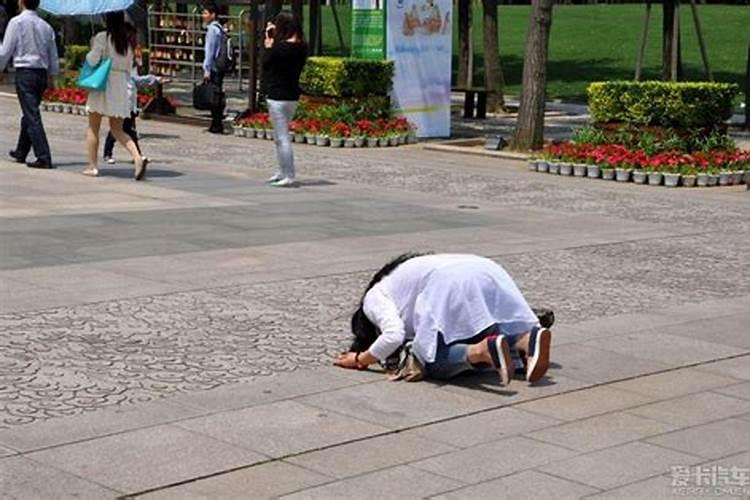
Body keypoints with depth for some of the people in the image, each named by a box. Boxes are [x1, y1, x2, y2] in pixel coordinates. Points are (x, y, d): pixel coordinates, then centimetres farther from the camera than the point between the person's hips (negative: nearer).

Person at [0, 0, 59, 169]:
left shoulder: (17, 22, -7)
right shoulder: (46, 26, 10)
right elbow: (53, 55, 14)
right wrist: (52, 77, 23)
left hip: (25, 72, -6)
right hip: (42, 73, 6)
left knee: (32, 116, -9)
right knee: (29, 115, 19)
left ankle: (44, 158, -16)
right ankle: (21, 152, 31)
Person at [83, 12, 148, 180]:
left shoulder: (102, 37, -9)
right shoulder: (127, 42, 9)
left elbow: (92, 60, -14)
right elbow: (129, 68, 12)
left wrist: (91, 51, 6)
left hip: (103, 84, -5)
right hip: (121, 86, 5)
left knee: (93, 128, 8)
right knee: (117, 129, 9)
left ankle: (92, 166, 9)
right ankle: (138, 158, -13)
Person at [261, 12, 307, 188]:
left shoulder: (281, 46, -19)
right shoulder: (301, 47, 5)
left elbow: (265, 62, -8)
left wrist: (268, 43, 0)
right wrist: (272, 44, 6)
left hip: (277, 97, -9)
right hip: (293, 95, 9)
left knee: (282, 138, -5)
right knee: (282, 136, 20)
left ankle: (289, 176, -6)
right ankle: (283, 172, 27)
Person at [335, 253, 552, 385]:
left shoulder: (374, 298, 21)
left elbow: (393, 335, -1)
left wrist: (360, 360, 13)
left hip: (453, 285, -7)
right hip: (488, 272, 8)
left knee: (432, 360, -4)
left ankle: (486, 350, -30)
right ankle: (530, 338, -13)